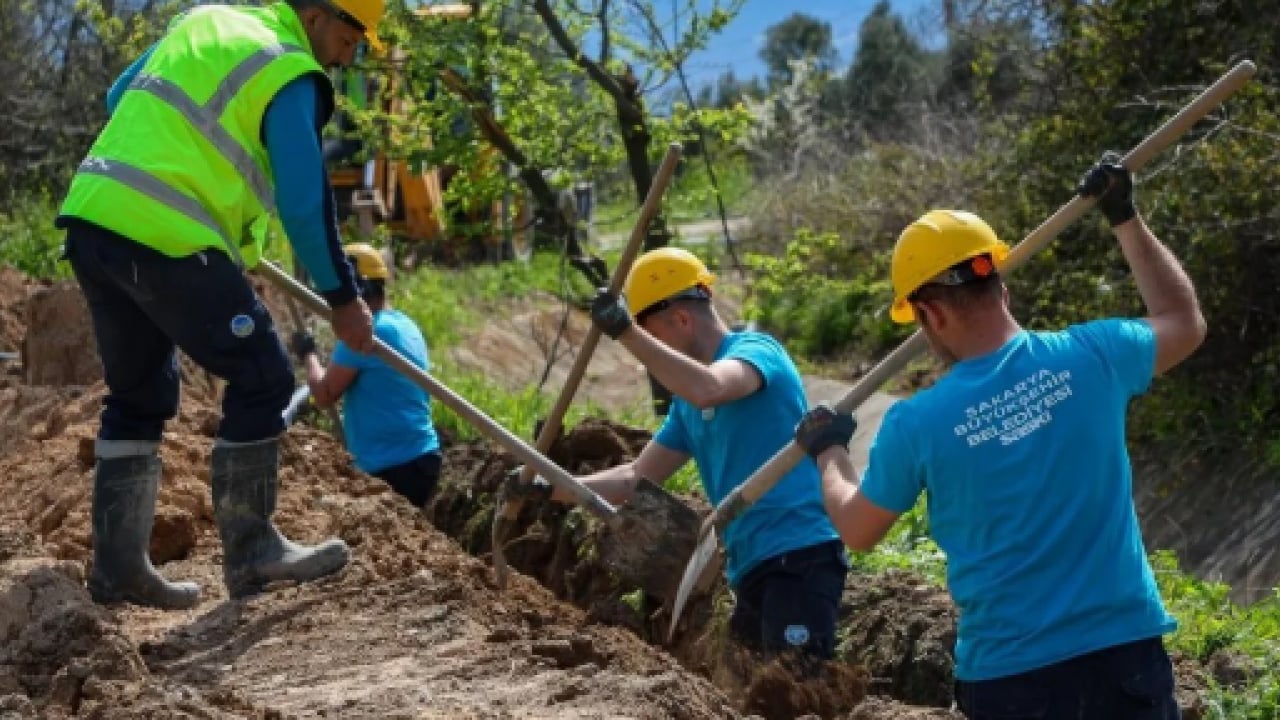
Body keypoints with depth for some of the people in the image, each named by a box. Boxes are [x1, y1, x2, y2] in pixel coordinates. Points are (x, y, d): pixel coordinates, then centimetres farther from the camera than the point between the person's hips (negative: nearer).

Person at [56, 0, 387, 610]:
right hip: (168, 239, -8)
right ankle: (249, 551, 7)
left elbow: (120, 99, 28)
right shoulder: (291, 77, -4)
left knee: (139, 395, 17)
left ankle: (117, 566, 19)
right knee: (262, 378, 2)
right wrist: (342, 297, 2)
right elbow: (304, 201, -7)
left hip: (93, 218, 9)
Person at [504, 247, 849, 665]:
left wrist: (626, 332, -28)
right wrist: (548, 489, 15)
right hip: (753, 565, 10)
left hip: (800, 553, -9)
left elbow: (706, 390, -31)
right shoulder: (686, 403, 18)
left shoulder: (755, 350, -7)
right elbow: (637, 478, 22)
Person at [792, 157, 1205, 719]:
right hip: (1122, 652, 1)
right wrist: (1125, 220, 26)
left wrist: (828, 451, 28)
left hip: (1007, 674, -1)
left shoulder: (916, 424, -10)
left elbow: (857, 532, 9)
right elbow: (1185, 322, 16)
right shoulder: (1090, 356, -7)